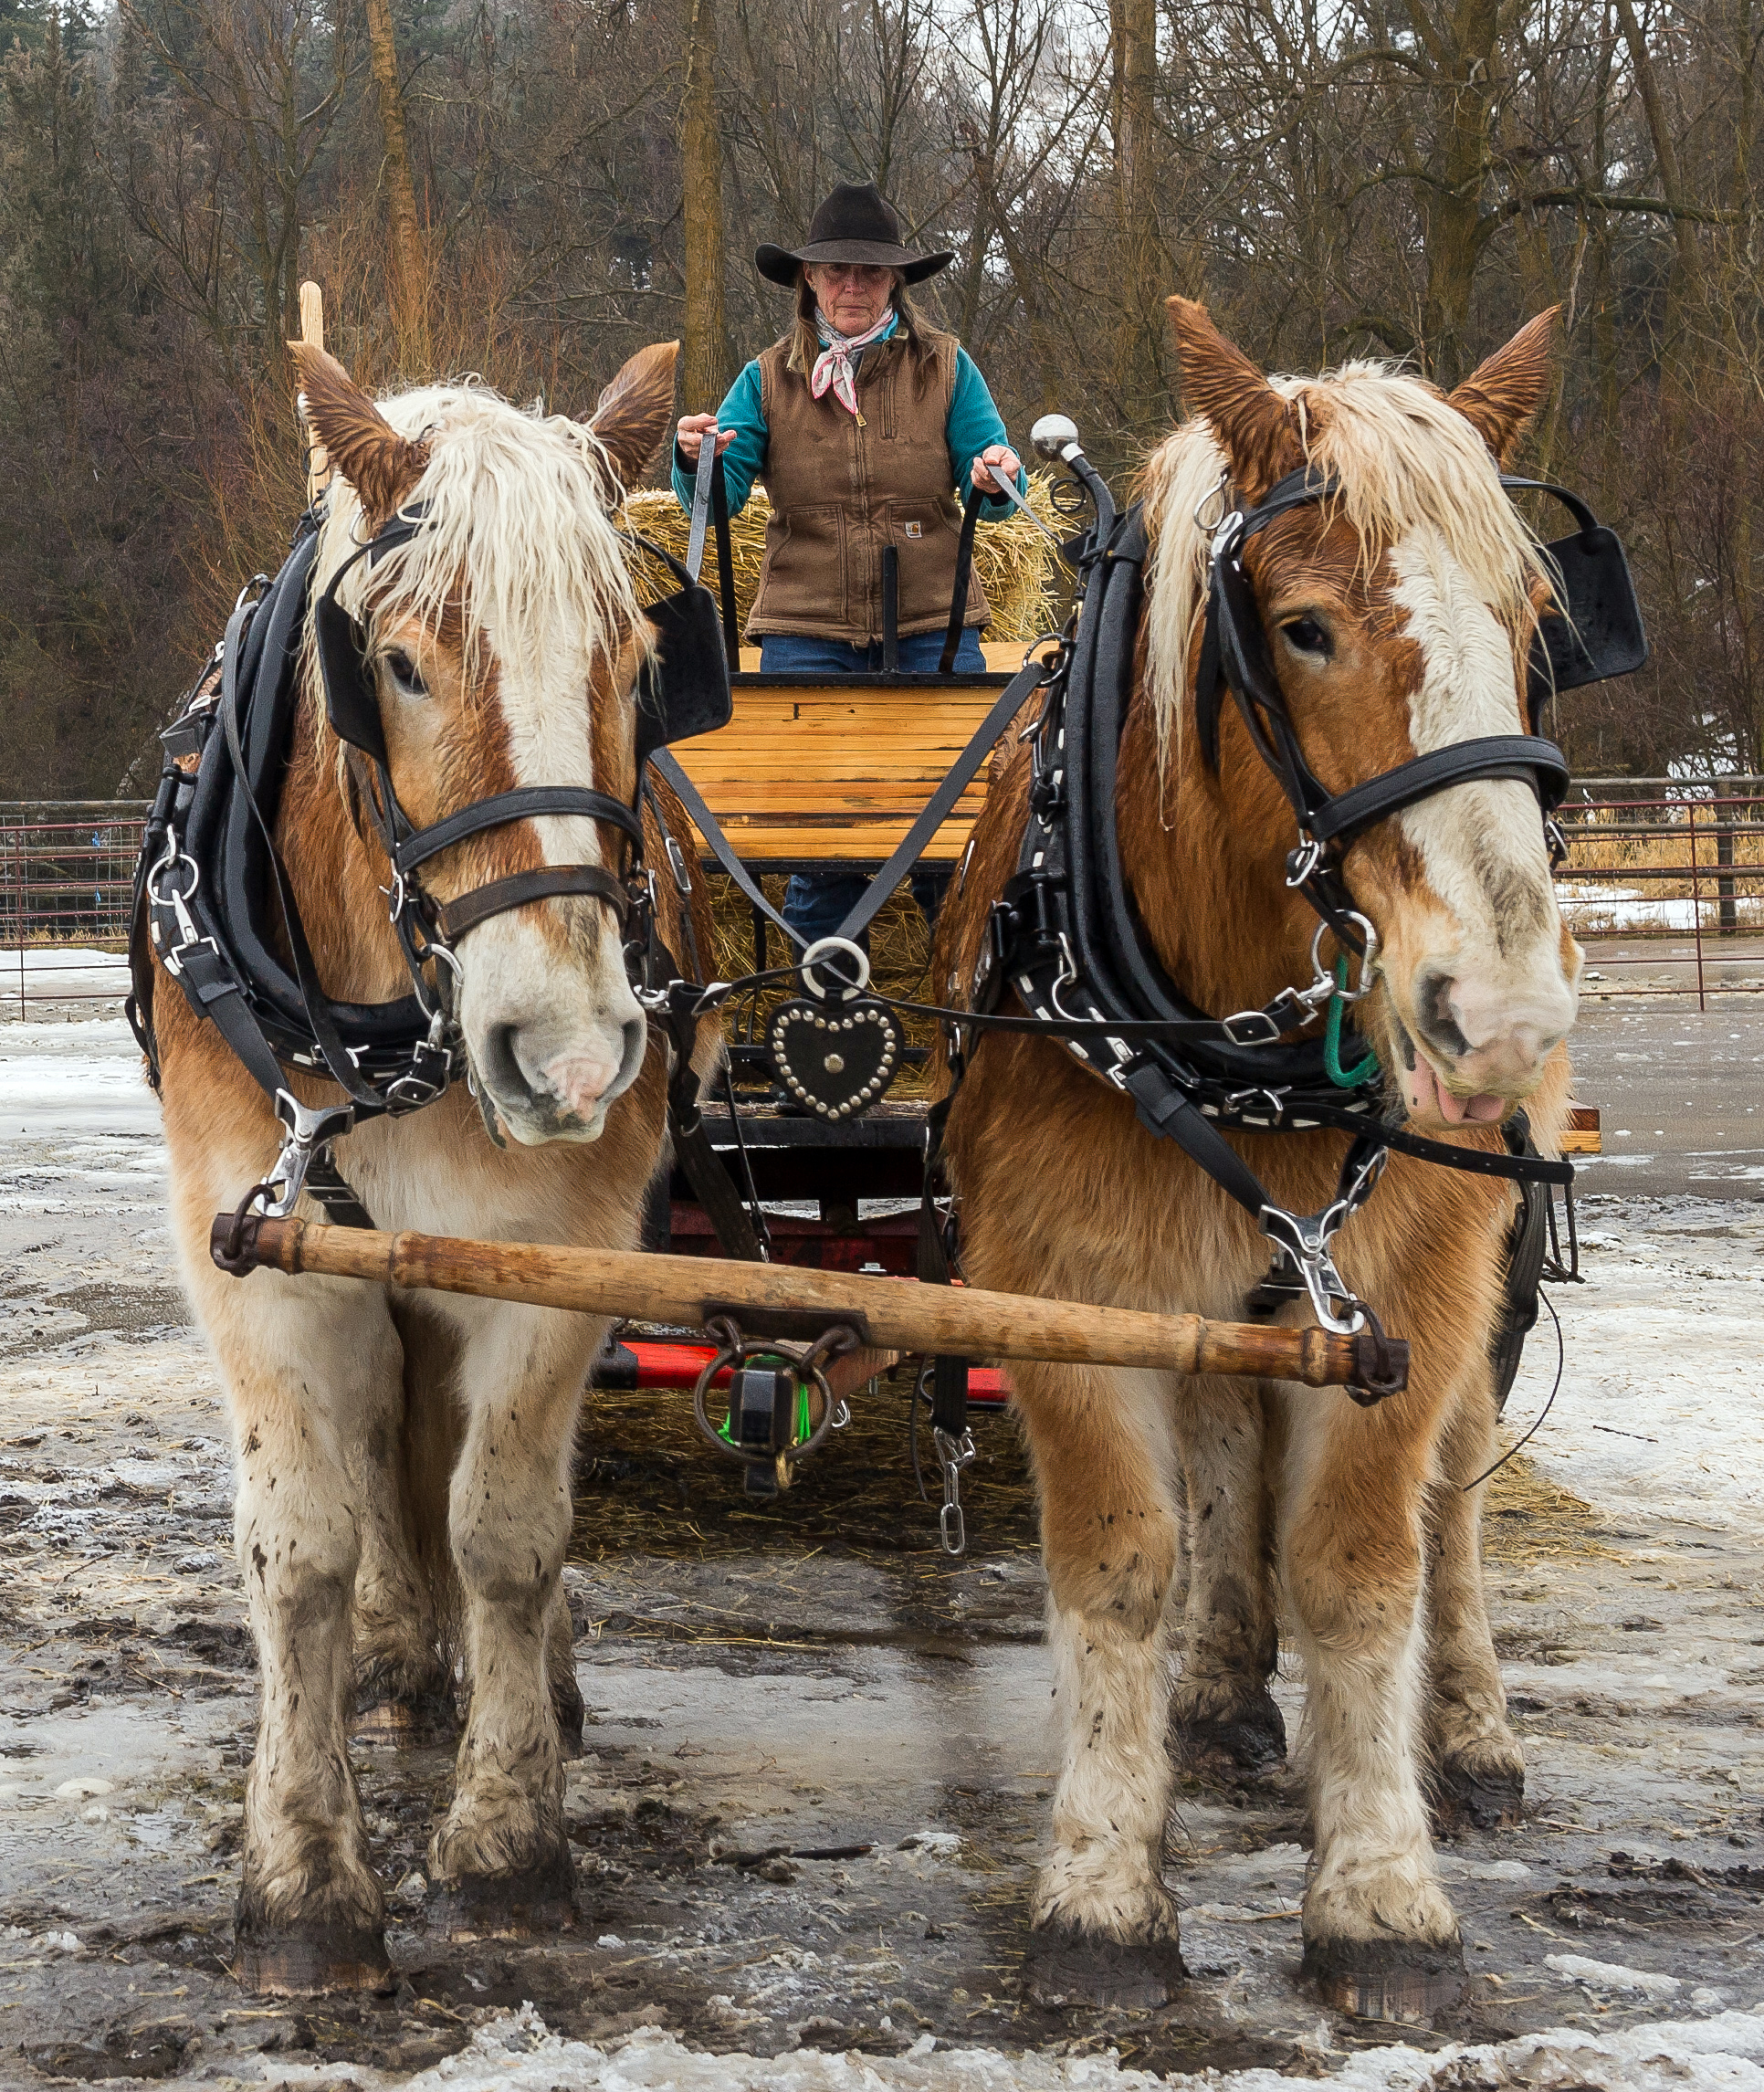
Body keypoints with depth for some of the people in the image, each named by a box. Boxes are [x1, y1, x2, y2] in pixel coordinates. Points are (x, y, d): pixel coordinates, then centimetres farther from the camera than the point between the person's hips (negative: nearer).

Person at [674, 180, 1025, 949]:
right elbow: (717, 498, 1)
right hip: (807, 633, 0)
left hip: (932, 631, 0)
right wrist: (694, 460, -21)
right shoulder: (768, 379, 7)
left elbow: (994, 496, 4)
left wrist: (997, 477, -19)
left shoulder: (945, 367, 6)